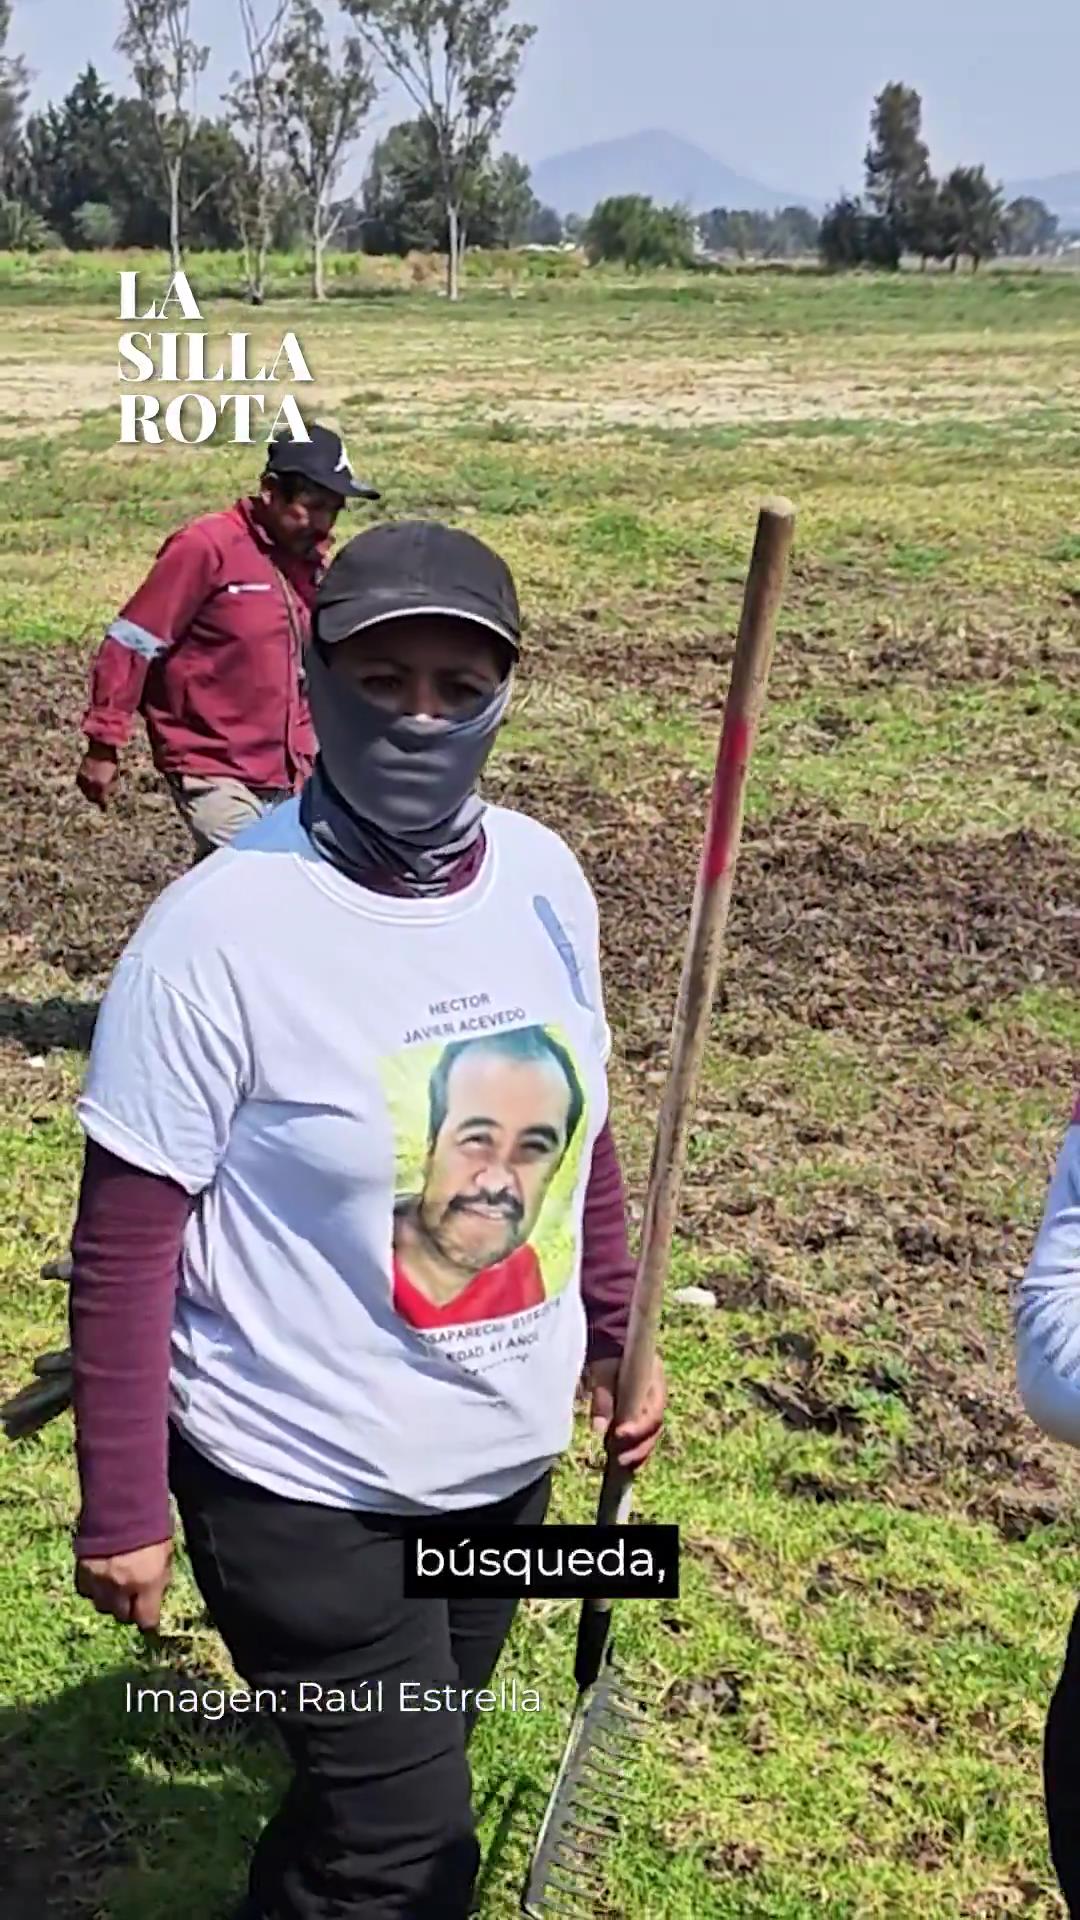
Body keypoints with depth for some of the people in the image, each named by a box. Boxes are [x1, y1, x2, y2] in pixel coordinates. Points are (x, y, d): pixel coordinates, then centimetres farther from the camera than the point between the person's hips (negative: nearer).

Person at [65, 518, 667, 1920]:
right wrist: (122, 1506, -12)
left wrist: (616, 1332, 13)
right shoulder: (220, 929, -22)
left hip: (509, 1454, 6)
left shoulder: (546, 879, -5)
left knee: (391, 1790, 23)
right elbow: (126, 1242, -16)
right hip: (303, 1489, -5)